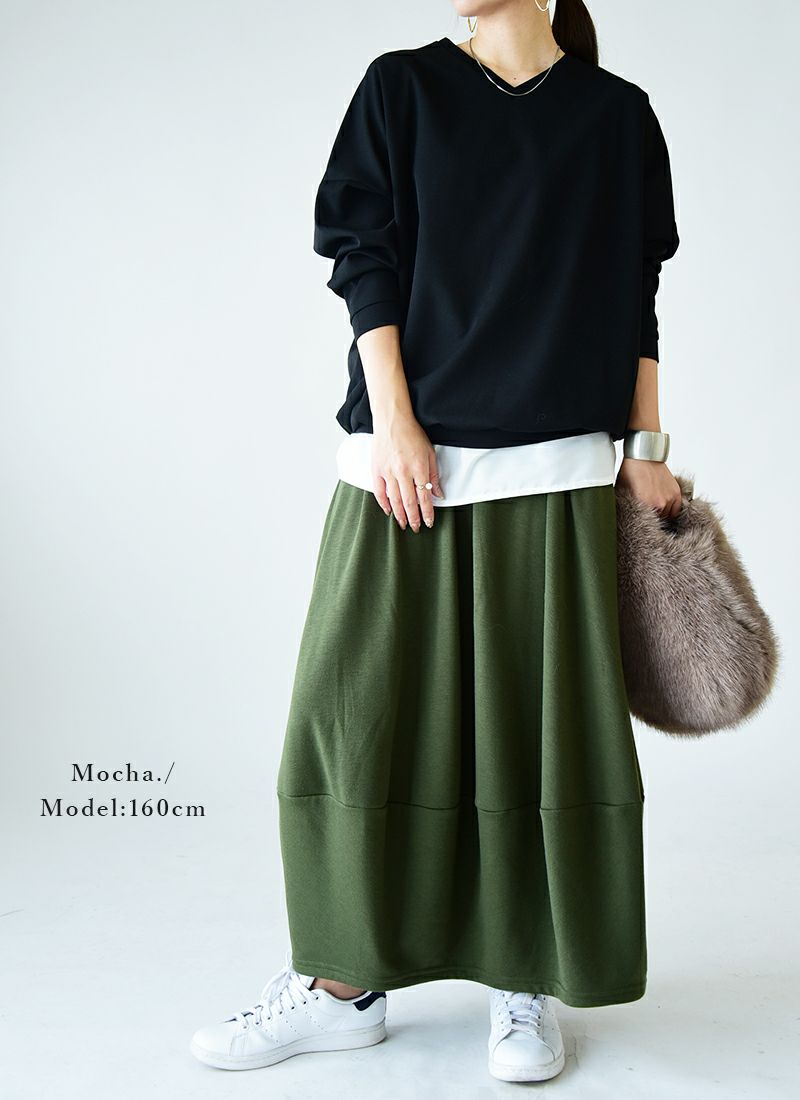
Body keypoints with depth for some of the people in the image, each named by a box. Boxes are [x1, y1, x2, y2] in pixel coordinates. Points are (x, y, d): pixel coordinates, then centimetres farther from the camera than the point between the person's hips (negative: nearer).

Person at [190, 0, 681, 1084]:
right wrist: (393, 422, -8)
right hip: (407, 455, 0)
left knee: (542, 716, 1)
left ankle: (527, 988, 16)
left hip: (555, 467, 0)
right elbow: (366, 261, 3)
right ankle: (345, 984, 14)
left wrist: (646, 447, 5)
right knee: (361, 706, 0)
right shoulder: (401, 88, 11)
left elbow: (634, 295, 12)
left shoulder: (617, 113, 12)